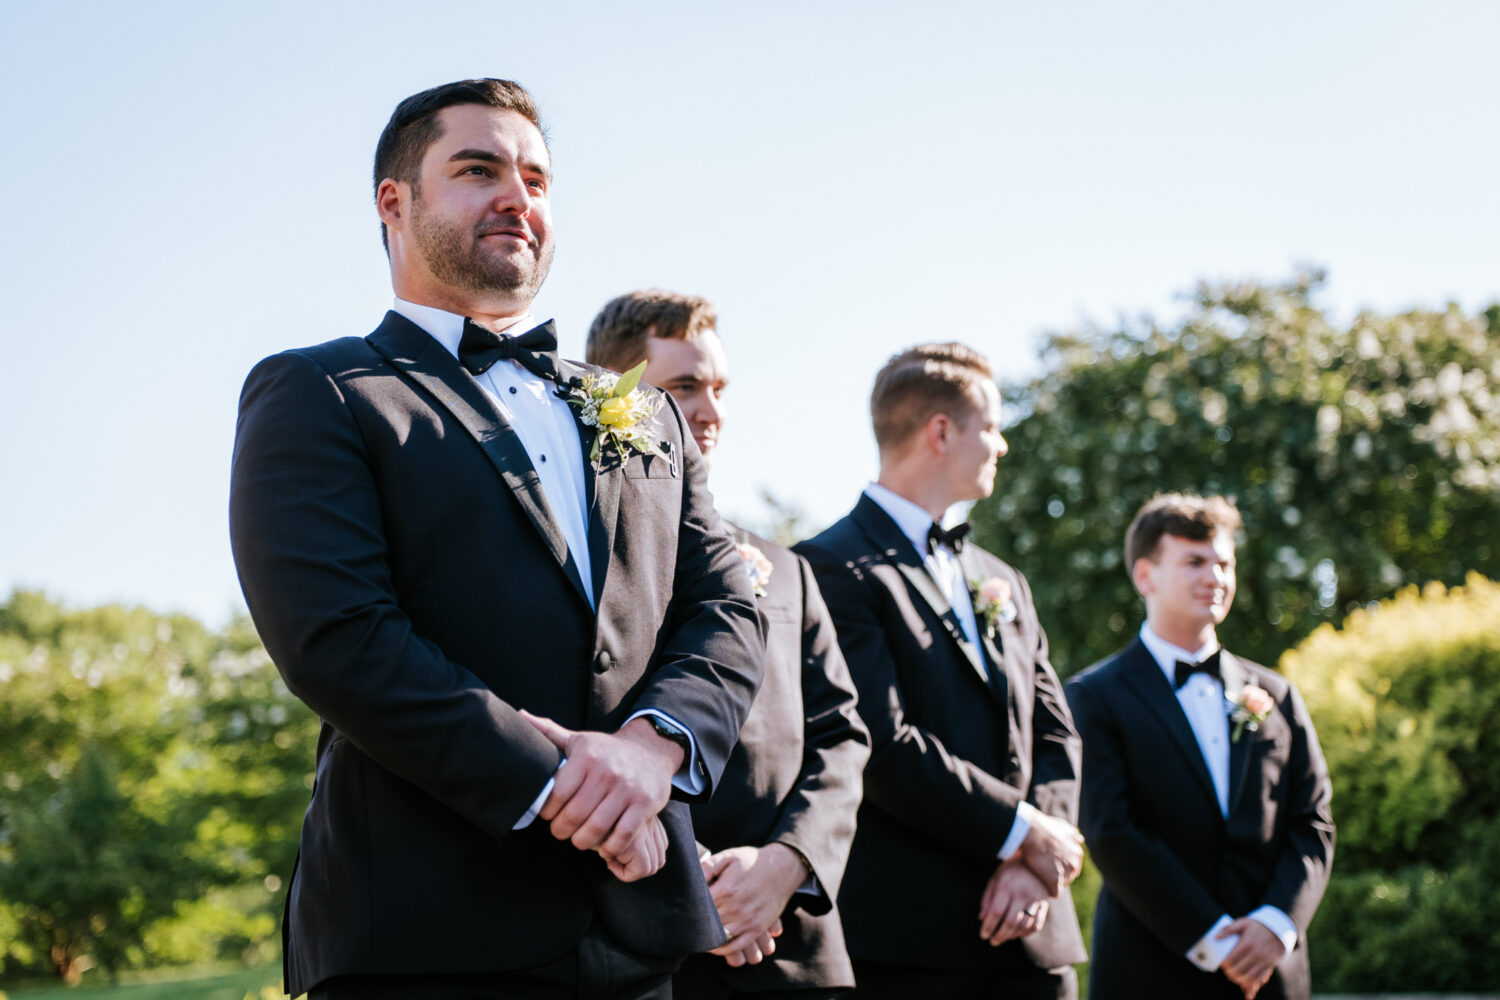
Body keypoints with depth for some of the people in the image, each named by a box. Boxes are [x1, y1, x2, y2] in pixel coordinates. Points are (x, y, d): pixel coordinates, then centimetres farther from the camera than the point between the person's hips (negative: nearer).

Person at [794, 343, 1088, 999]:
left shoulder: (1001, 582, 20)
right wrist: (1022, 829, -9)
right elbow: (886, 746, -15)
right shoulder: (833, 569, -5)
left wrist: (1034, 865, -4)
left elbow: (1054, 736, 14)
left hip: (1027, 931, 7)